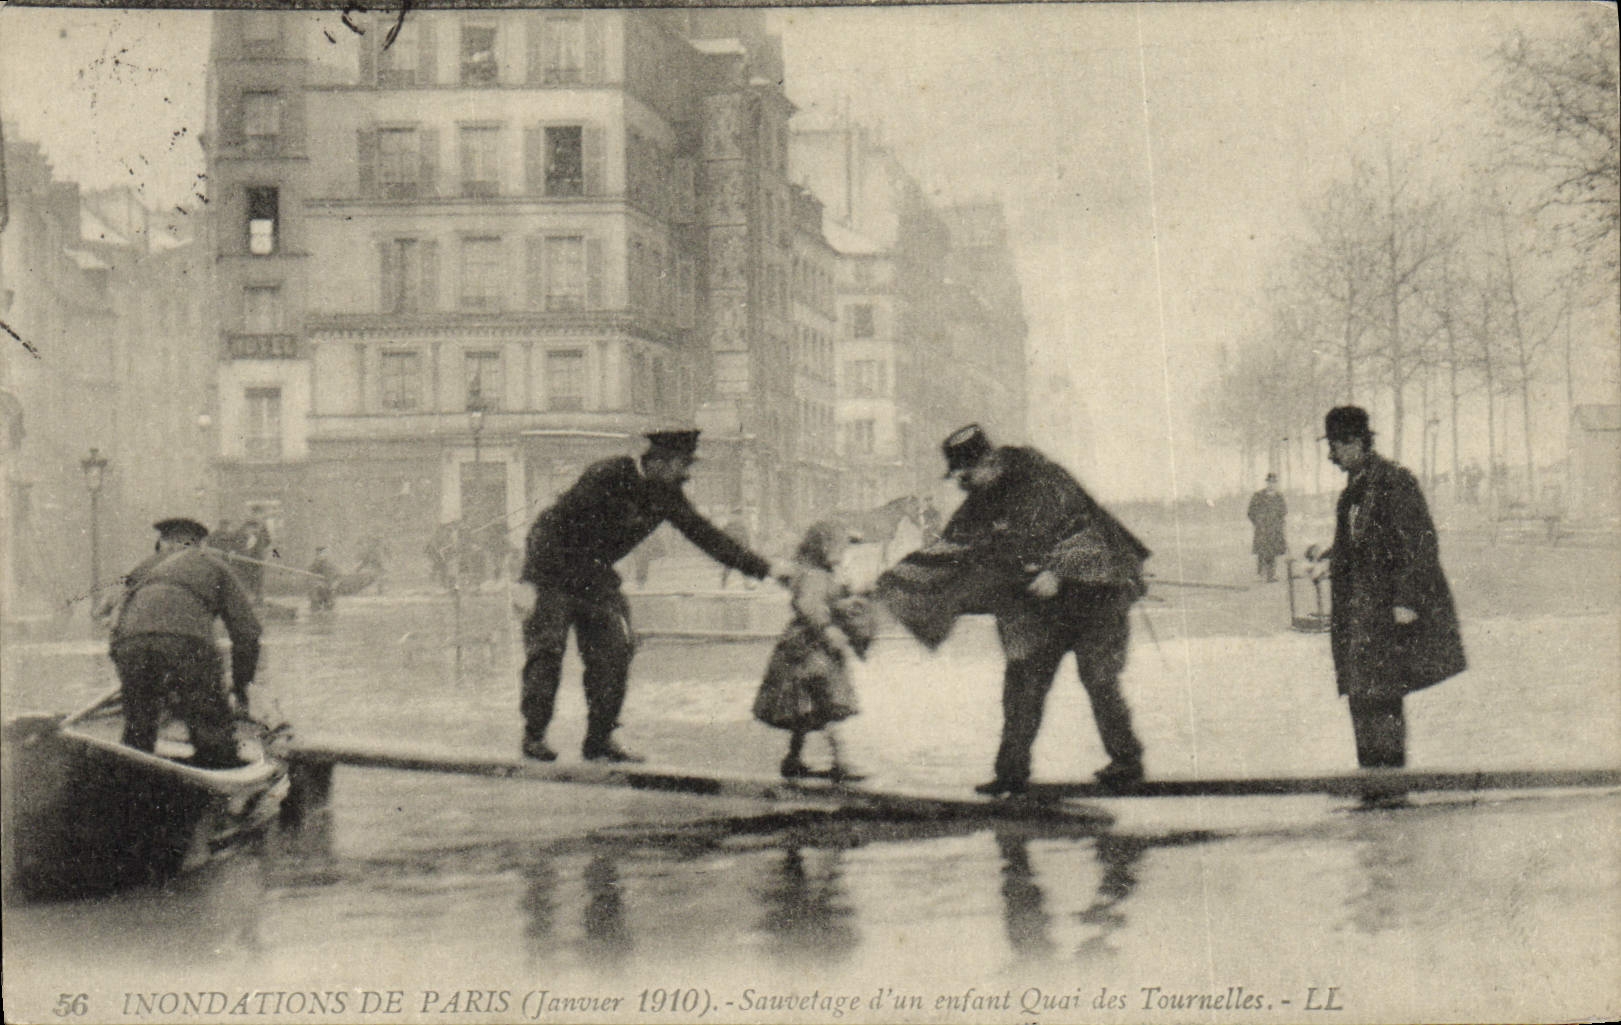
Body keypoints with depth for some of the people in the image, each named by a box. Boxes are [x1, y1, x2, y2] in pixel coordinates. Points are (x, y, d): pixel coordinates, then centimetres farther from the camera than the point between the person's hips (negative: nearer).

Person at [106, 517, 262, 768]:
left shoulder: (143, 568, 37)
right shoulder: (212, 565, 29)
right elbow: (246, 630, 21)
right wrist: (241, 687, 29)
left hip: (128, 644, 3)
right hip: (188, 644, -3)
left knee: (136, 737, 19)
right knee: (214, 739, 3)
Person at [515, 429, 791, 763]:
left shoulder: (666, 496, -3)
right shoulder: (605, 478, -25)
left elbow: (704, 534, 4)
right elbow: (553, 525, -24)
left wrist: (764, 569, 0)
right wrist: (529, 579, -29)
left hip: (596, 576, 7)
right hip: (554, 570, -7)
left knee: (613, 652, -2)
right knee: (547, 649, -9)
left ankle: (599, 739, 4)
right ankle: (534, 735, 1)